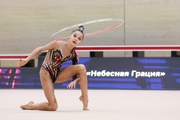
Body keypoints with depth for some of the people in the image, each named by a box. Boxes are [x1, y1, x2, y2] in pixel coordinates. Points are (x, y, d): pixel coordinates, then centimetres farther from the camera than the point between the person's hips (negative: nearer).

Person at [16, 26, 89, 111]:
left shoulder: (73, 54, -8)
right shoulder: (57, 44, -20)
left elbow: (75, 71, 1)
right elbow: (40, 49, -9)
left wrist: (74, 81, -21)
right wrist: (26, 60, -14)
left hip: (57, 74, 4)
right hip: (46, 73, -4)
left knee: (81, 68, -20)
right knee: (53, 107, -14)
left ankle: (85, 99, -10)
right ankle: (30, 106, 15)